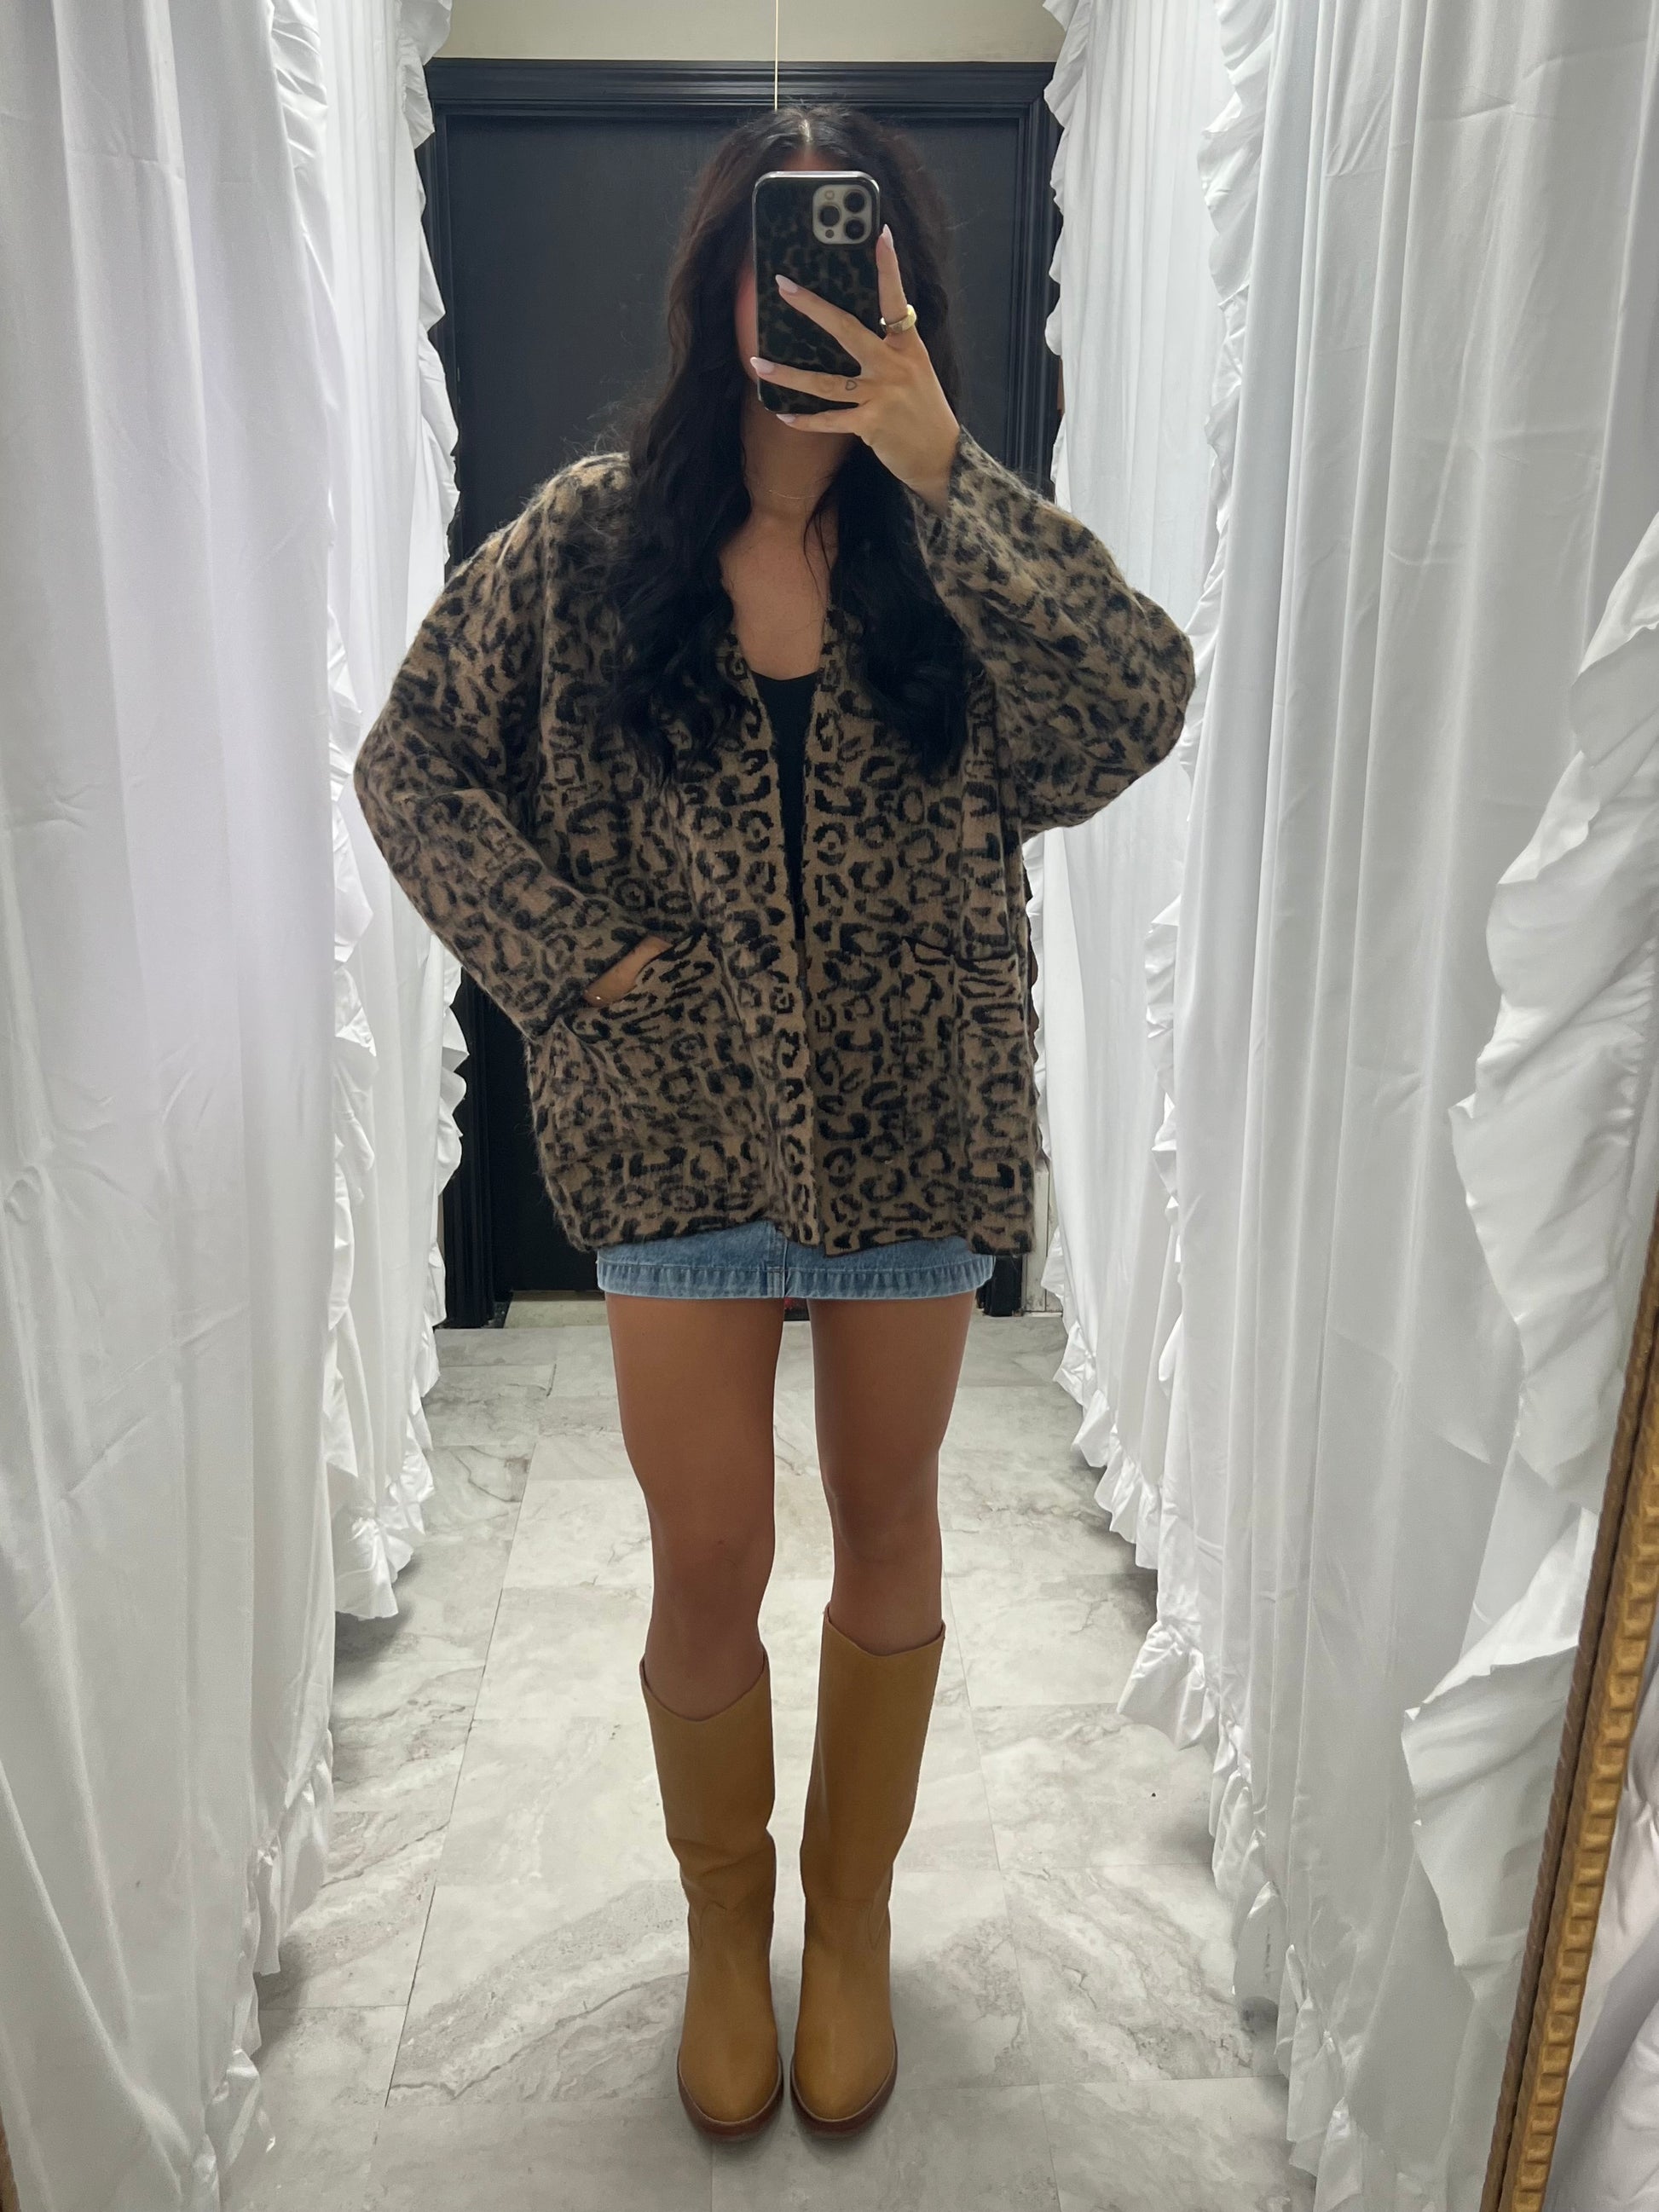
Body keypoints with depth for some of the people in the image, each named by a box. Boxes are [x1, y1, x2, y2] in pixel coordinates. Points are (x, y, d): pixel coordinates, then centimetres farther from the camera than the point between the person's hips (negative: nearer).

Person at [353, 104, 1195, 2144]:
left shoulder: (965, 541, -2)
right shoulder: (589, 537, -2)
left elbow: (1137, 712, -20)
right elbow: (407, 762, 4)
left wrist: (943, 472, -25)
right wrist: (564, 948, -7)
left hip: (917, 1126, 1)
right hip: (678, 1129, 0)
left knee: (886, 1529, 14)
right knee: (707, 1563, 7)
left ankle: (853, 1915, 41)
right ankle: (723, 1919, 38)